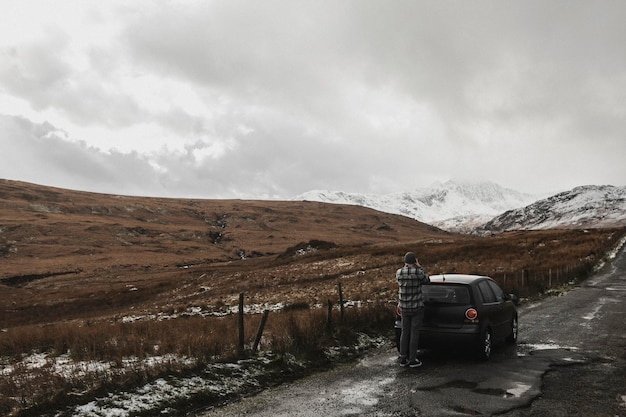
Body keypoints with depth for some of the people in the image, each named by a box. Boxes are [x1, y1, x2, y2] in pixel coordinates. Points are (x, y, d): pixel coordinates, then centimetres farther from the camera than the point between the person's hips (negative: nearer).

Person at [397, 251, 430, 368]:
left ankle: (403, 359, 19)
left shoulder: (398, 273, -6)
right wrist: (419, 267, 4)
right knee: (414, 333, 5)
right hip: (417, 307, -4)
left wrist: (406, 266, 12)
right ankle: (412, 360, 12)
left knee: (405, 333, 13)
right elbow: (427, 280, 2)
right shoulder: (418, 272, -18)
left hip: (404, 308, 4)